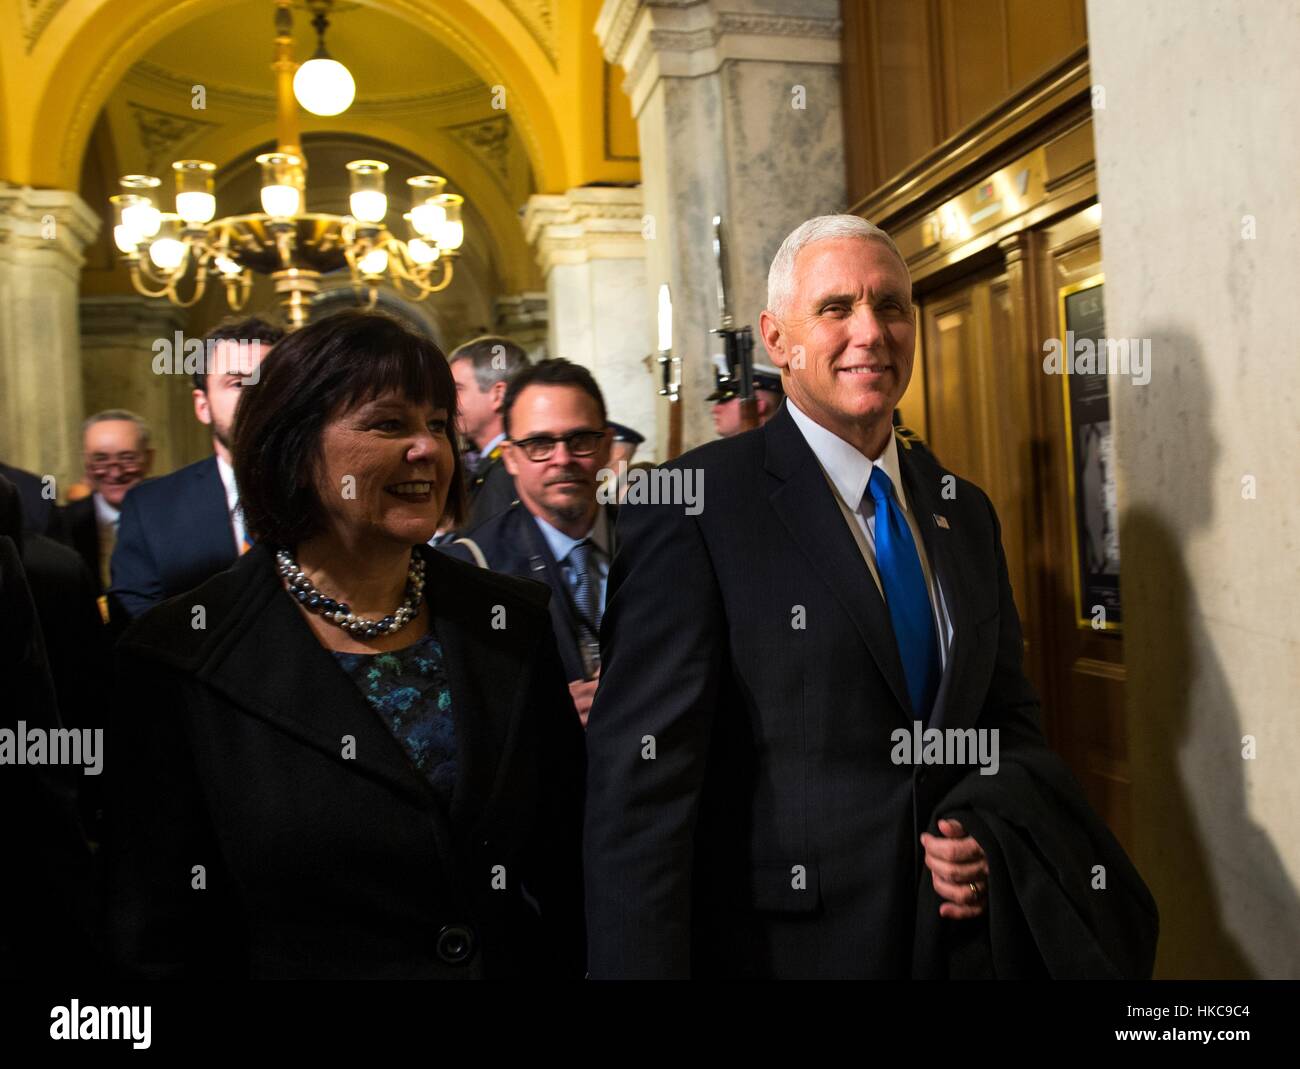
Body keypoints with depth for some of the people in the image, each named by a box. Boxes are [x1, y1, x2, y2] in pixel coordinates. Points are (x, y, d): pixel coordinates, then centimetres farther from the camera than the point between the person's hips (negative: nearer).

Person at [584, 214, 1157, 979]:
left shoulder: (966, 512, 6)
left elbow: (1012, 716, 13)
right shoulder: (695, 506, -14)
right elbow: (643, 779, -18)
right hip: (785, 943, -5)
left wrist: (989, 828, -6)